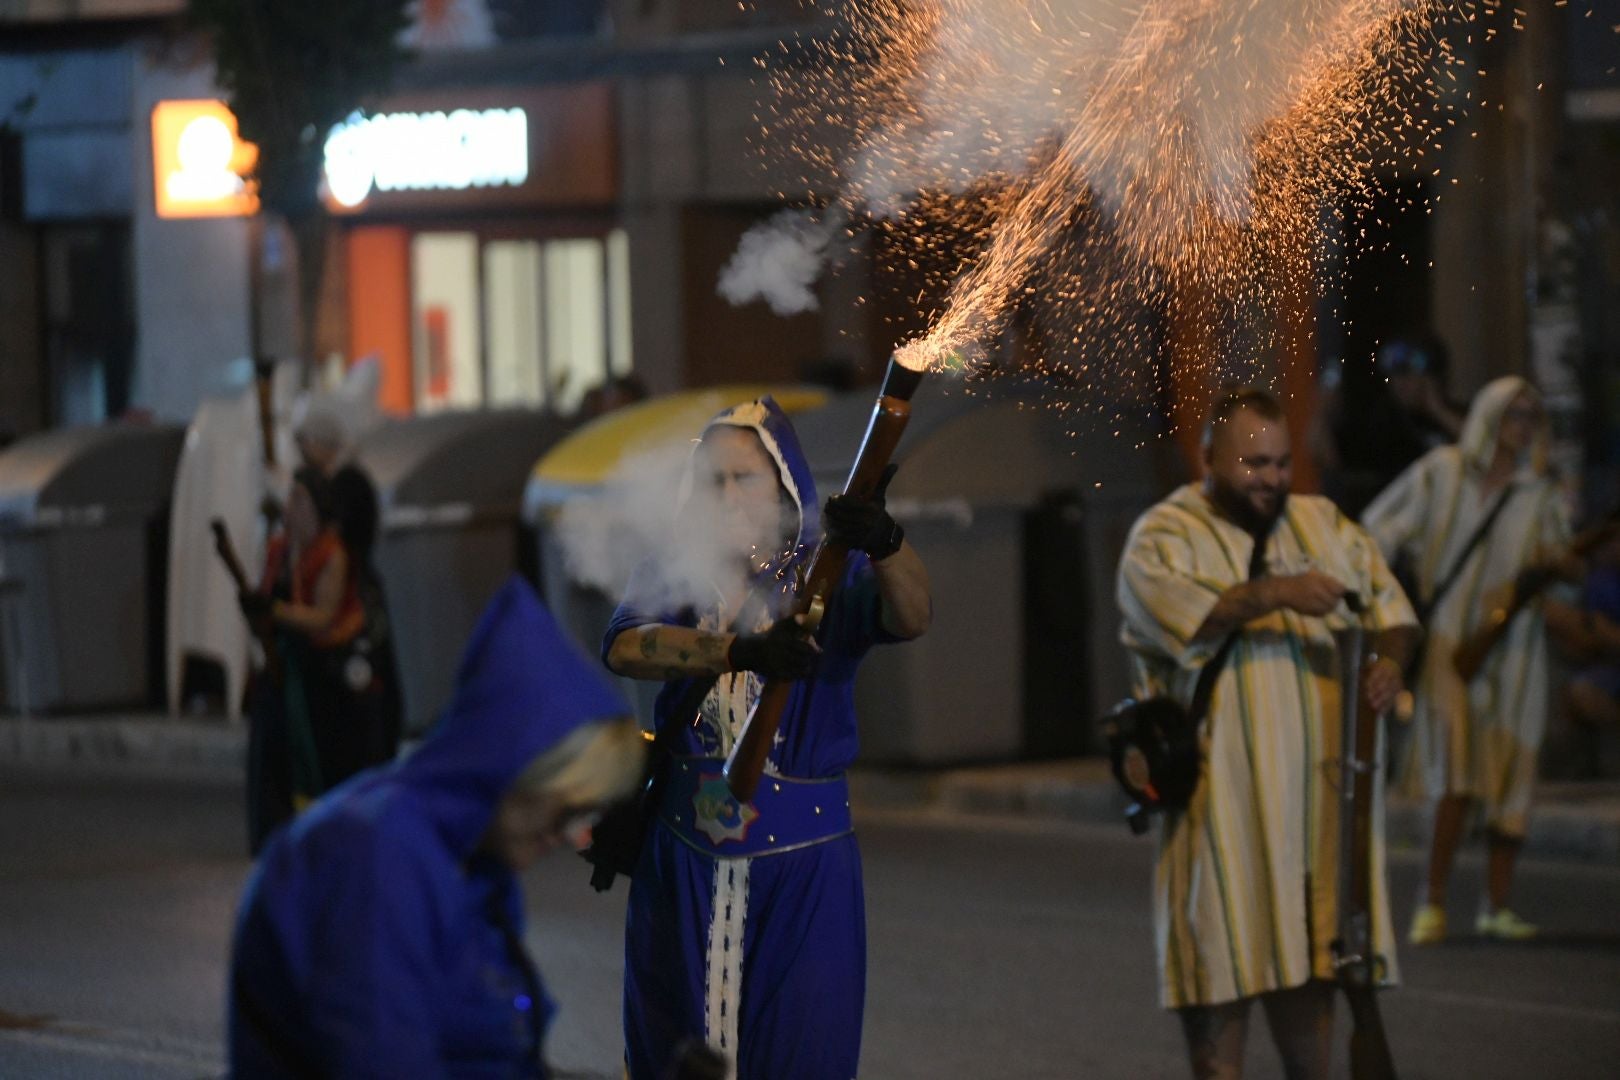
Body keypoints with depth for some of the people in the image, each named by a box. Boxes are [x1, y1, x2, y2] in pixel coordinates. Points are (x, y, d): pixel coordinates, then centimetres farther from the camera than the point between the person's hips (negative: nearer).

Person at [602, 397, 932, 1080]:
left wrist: (885, 544, -45)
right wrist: (741, 652, -34)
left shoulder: (831, 579, -2)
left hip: (802, 865, -2)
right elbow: (624, 647, -17)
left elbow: (912, 616, -22)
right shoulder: (673, 578, 4)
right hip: (684, 857, 3)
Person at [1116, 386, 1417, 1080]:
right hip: (1221, 786, -4)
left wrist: (1389, 659, -10)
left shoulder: (1322, 524, 14)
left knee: (1309, 950, 8)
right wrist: (1275, 593, -33)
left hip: (1318, 783, 4)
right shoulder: (1165, 536, -2)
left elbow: (1387, 602, 12)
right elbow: (1175, 609, -21)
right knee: (1222, 950, -2)